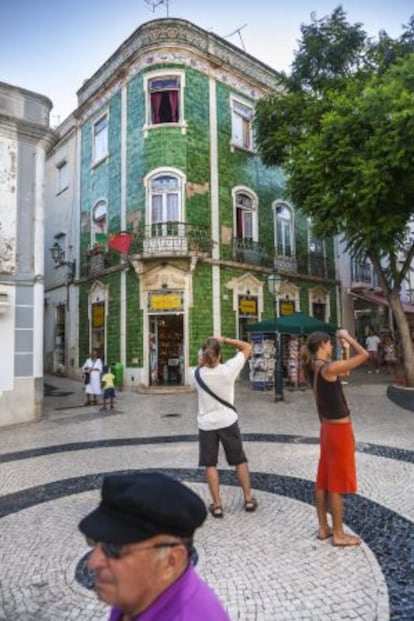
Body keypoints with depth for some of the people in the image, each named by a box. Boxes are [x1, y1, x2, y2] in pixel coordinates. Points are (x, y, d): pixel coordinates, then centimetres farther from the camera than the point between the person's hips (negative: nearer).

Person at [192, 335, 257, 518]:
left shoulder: (197, 374, -11)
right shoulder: (228, 369, -15)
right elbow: (247, 347, -6)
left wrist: (202, 362, 2)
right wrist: (225, 339, -6)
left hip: (206, 424, 0)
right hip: (228, 421, 0)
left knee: (210, 464, 12)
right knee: (240, 461, 16)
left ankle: (217, 505, 17)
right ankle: (249, 499, 27)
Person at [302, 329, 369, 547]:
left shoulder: (312, 369, 4)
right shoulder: (329, 368, -23)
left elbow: (344, 372, 17)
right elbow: (364, 355, -16)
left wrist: (345, 349, 11)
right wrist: (347, 337, -5)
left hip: (328, 427, 9)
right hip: (339, 429, -9)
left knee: (324, 480, 16)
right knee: (337, 484, 5)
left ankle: (323, 528, 30)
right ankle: (339, 534, 19)